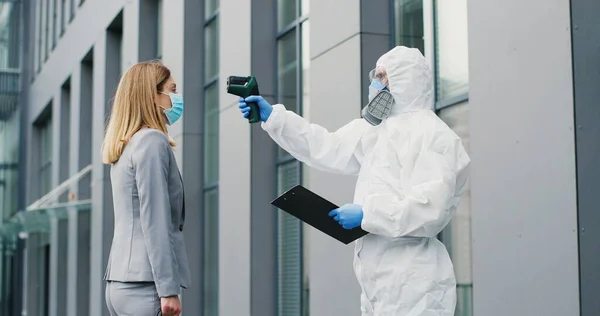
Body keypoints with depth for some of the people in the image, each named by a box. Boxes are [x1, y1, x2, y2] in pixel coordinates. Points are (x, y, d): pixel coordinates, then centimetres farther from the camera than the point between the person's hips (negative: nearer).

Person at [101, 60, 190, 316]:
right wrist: (168, 289, -17)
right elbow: (154, 221, -16)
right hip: (146, 283, -9)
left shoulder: (126, 145, 18)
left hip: (123, 281, 9)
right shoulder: (152, 140, -9)